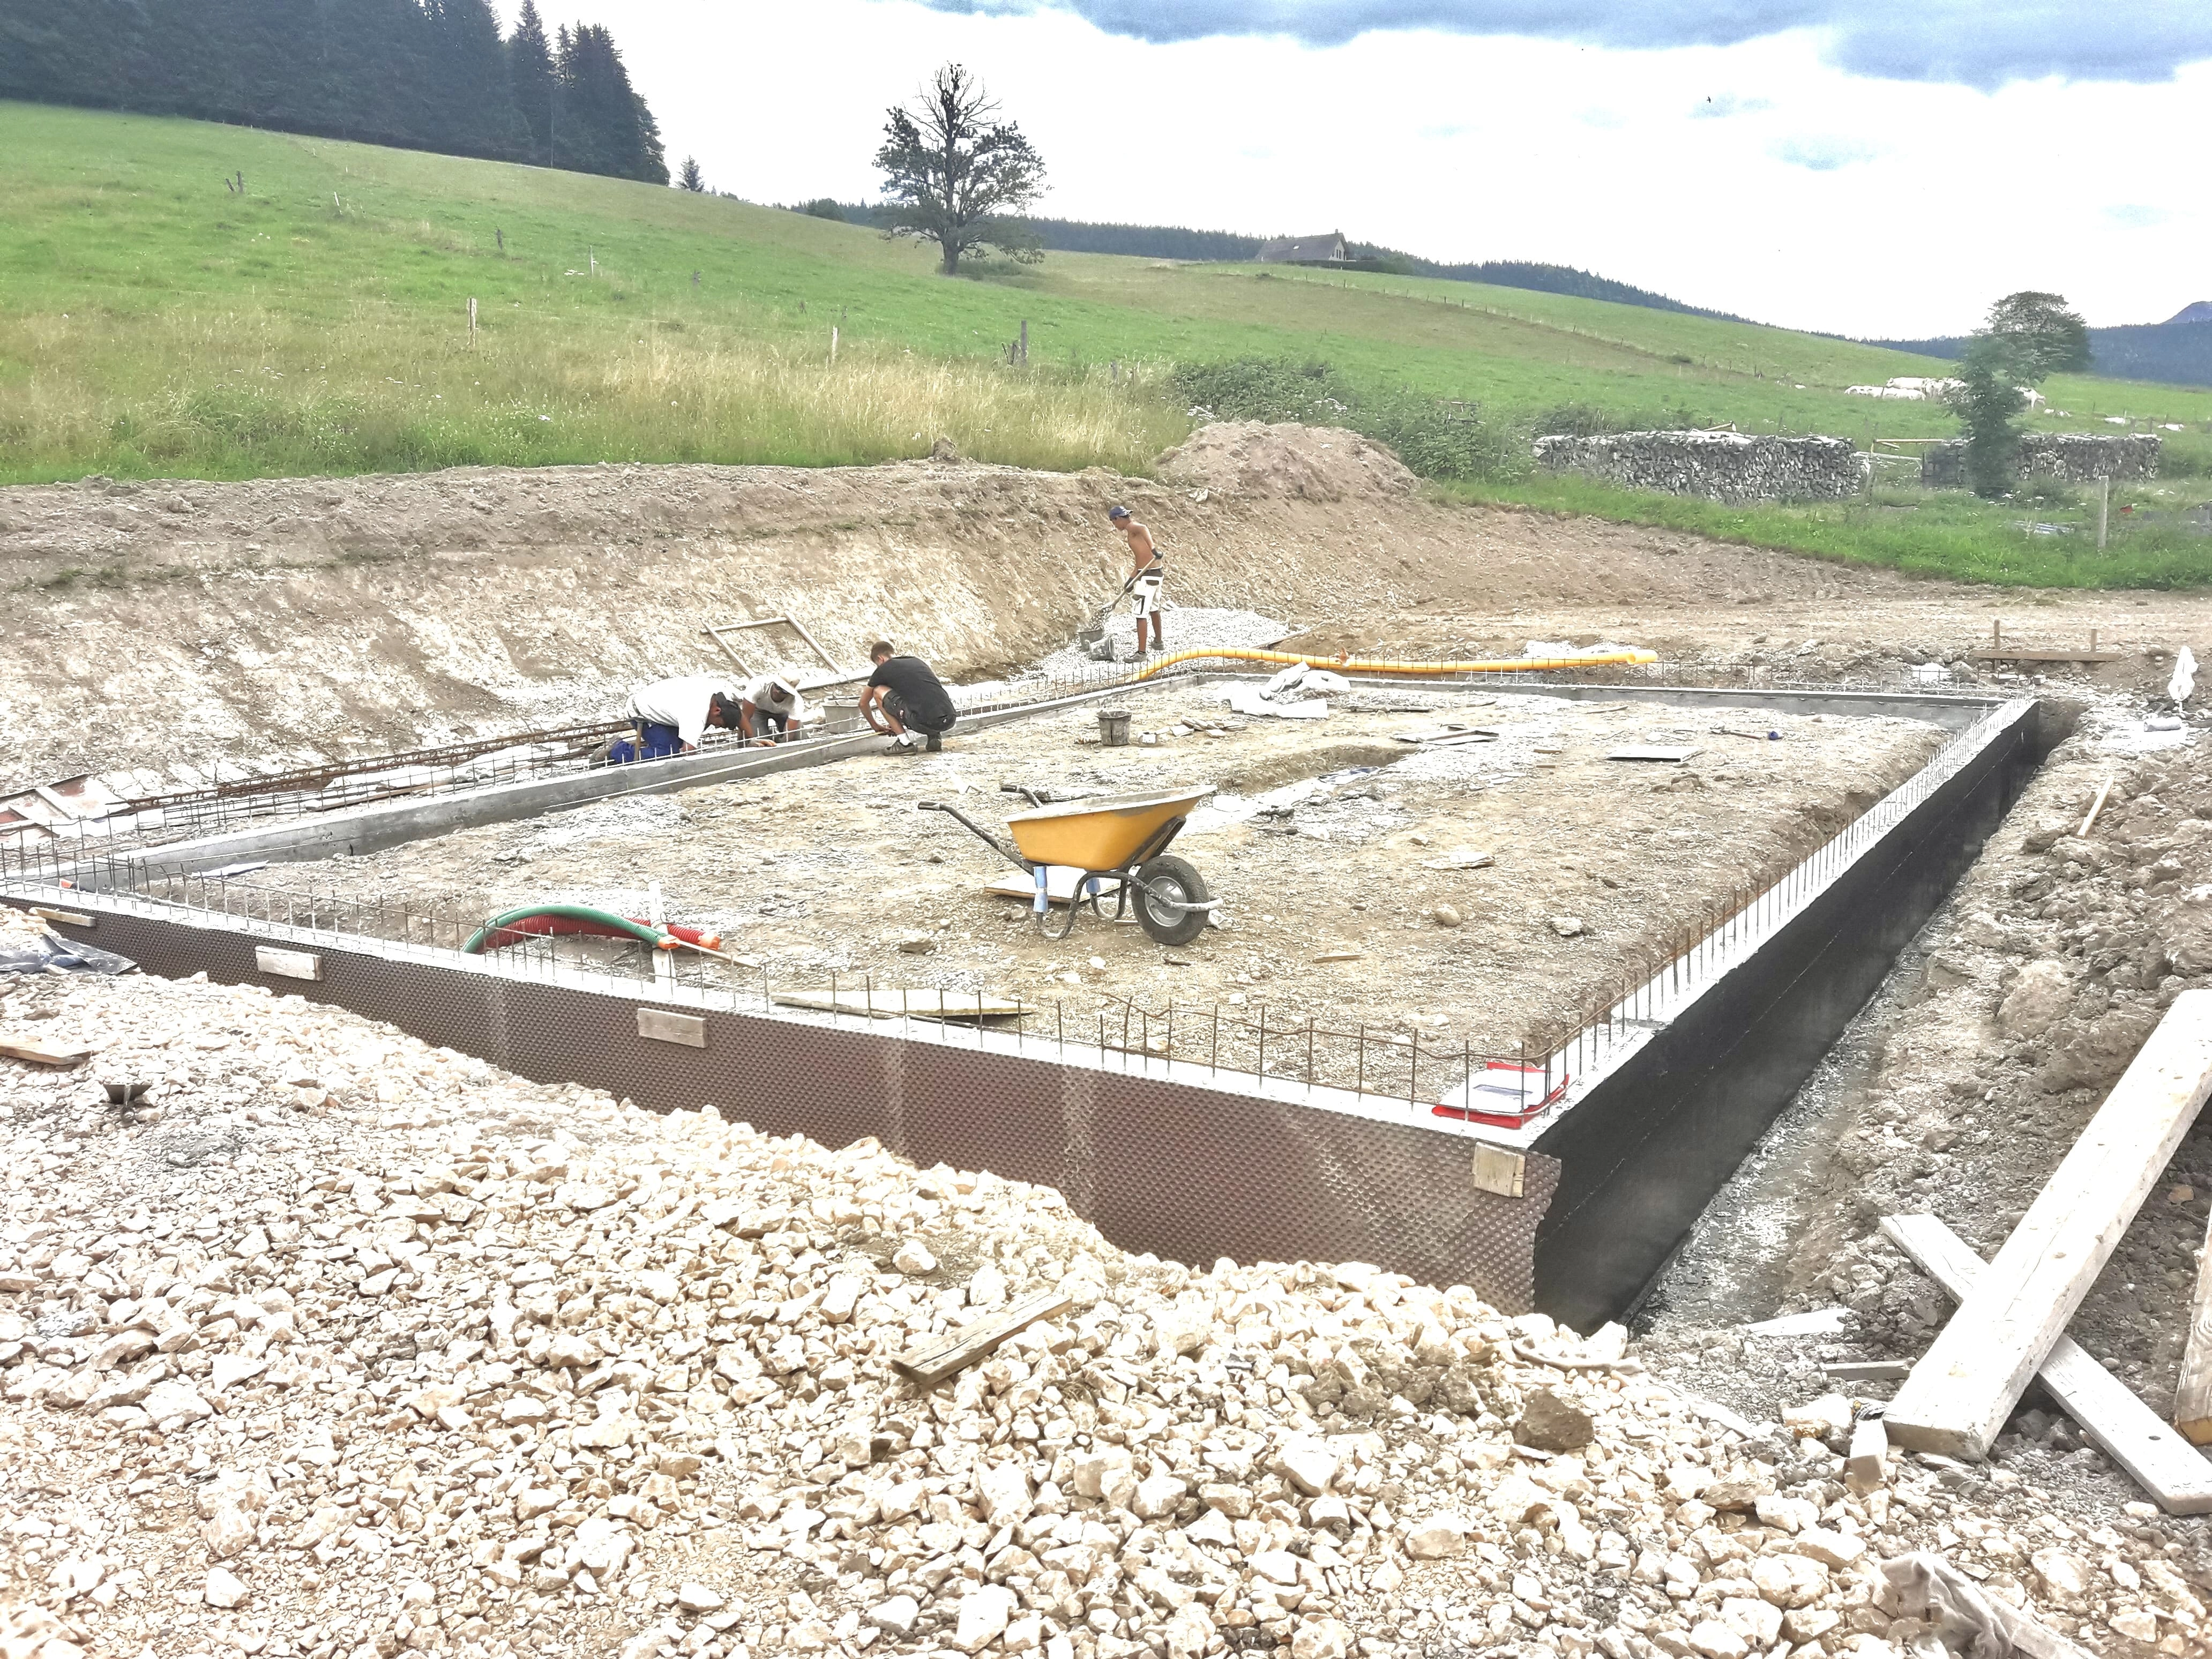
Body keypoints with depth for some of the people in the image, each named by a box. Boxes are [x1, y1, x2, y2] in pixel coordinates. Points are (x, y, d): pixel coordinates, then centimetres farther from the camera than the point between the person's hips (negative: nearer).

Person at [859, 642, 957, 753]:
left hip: (926, 722, -6)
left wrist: (876, 726, 46)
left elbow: (863, 703, 28)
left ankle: (904, 743, 8)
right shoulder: (917, 661, 28)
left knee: (878, 692, 13)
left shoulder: (883, 669, 13)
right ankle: (935, 737, 14)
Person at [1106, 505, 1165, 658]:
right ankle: (1158, 643, 43)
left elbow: (1144, 529, -34)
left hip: (1148, 576, -10)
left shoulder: (1131, 528, -9)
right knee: (1154, 609, 27)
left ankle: (1141, 653, -4)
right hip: (1157, 573, 10)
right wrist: (1131, 579, 19)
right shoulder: (1136, 530, 19)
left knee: (1141, 615, -6)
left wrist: (1154, 550, -42)